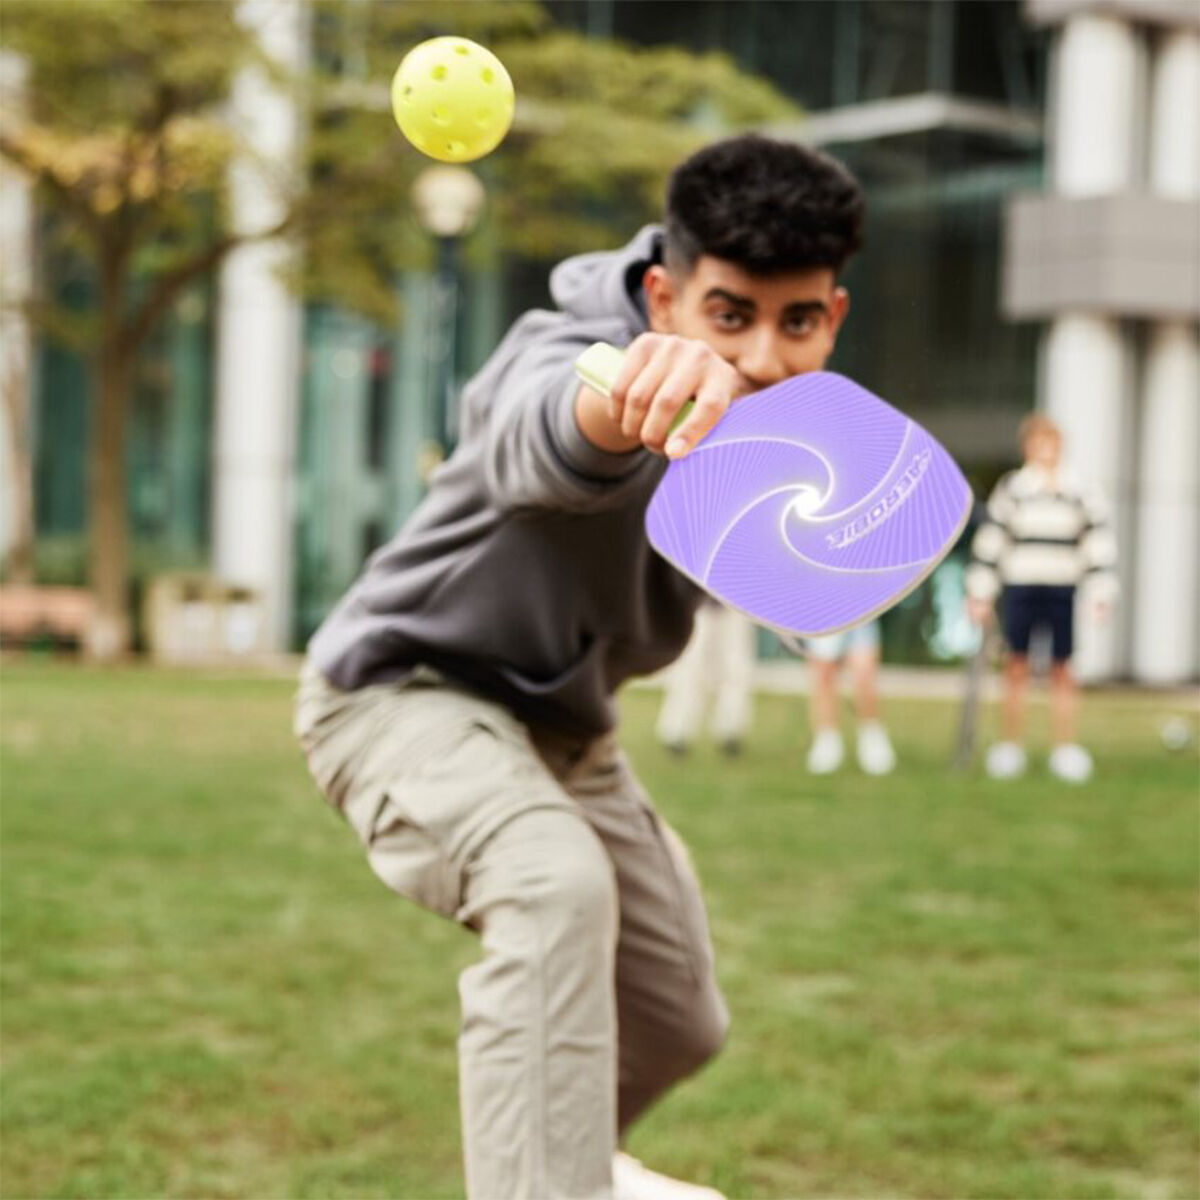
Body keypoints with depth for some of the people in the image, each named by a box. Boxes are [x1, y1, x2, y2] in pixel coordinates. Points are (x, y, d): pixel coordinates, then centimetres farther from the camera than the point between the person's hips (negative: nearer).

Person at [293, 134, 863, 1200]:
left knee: (680, 1024, 14)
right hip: (405, 689, -7)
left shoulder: (789, 405, -9)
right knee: (557, 886, -38)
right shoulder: (568, 355, -33)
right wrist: (624, 397, -82)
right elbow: (545, 438, -62)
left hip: (565, 724, 8)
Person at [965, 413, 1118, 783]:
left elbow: (1099, 542, 6)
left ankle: (1065, 751, 10)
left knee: (1061, 670, 3)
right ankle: (1010, 749, 12)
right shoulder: (1011, 489, 2)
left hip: (1062, 591, 0)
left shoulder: (1081, 494, 4)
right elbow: (990, 540, 5)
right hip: (1019, 587, 0)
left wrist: (1101, 595, 1)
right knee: (1017, 667, 5)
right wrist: (980, 593, 3)